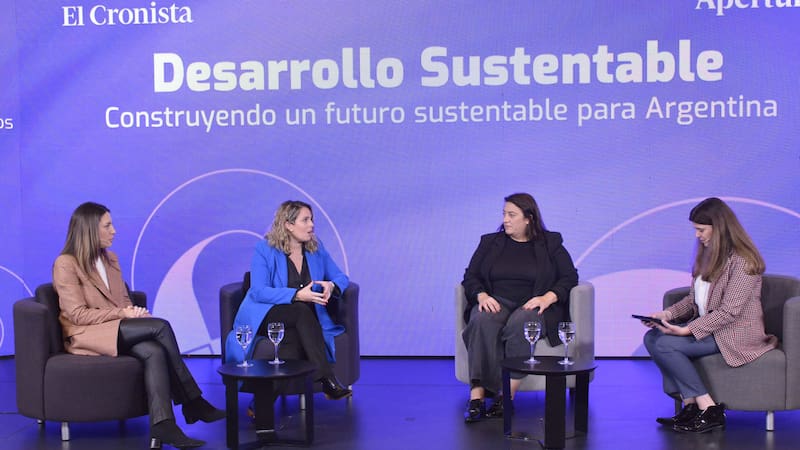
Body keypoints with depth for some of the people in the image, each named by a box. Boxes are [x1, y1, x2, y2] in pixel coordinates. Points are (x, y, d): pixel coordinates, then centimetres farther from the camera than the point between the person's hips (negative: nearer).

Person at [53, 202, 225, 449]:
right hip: (87, 335, -7)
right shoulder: (65, 264, -4)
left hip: (118, 329, 7)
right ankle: (192, 402, -20)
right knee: (161, 326, -27)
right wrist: (122, 314, -19)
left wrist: (134, 311, -4)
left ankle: (162, 427, -38)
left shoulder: (111, 259, 19)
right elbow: (78, 314, -11)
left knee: (154, 352, -29)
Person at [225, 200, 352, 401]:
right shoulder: (265, 249, -5)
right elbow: (259, 292, -14)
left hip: (303, 320, 3)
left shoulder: (316, 248, 9)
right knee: (302, 312, -37)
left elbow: (340, 277, 13)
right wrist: (297, 295, -27)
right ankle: (328, 381, -42)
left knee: (294, 338, -36)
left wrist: (331, 286, -14)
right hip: (265, 315, -3)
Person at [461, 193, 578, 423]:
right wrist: (481, 295, -10)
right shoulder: (490, 242, 18)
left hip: (535, 305, -2)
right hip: (496, 302, 2)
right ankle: (477, 395, -40)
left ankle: (507, 395, -37)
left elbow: (569, 277, 4)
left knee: (520, 323, -38)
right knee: (482, 322, -34)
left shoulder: (551, 243, 12)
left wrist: (548, 298, -14)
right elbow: (470, 276, 12)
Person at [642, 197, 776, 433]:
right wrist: (668, 314, -5)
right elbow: (693, 299, 14)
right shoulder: (707, 255, 12)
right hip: (704, 324, 9)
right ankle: (690, 405, -12)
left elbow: (729, 312, -21)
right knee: (651, 336, -11)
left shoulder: (742, 261, -16)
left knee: (664, 344, -23)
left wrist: (687, 330, -26)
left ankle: (709, 410, -14)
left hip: (736, 333, -9)